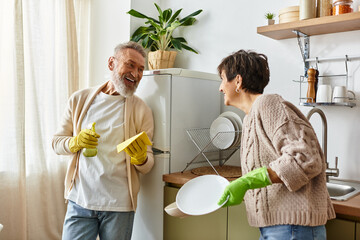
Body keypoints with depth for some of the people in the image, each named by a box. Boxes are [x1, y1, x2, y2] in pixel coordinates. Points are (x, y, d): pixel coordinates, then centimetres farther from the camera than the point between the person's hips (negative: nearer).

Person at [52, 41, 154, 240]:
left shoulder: (142, 110, 0)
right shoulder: (80, 99, 4)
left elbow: (147, 166, 1)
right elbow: (57, 142, 7)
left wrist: (141, 159, -22)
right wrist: (75, 142, -14)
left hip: (119, 205, 0)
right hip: (80, 201, 1)